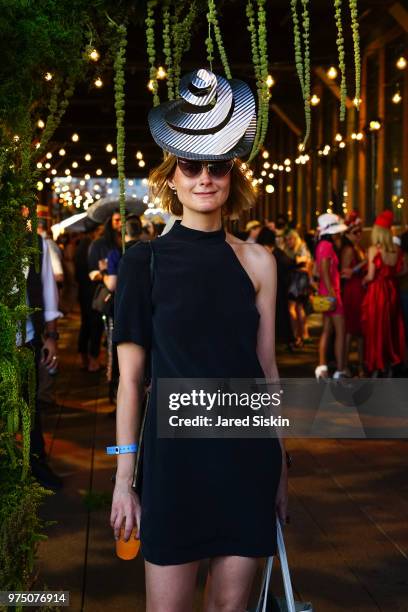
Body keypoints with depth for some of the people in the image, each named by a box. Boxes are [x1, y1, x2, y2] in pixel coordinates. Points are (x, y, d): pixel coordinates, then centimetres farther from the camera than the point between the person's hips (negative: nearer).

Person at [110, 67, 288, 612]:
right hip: (175, 450, -2)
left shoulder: (256, 261, 4)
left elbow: (266, 367, 7)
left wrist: (281, 465, 9)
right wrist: (124, 479, -4)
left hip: (249, 450, 2)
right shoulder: (145, 260, -3)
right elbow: (130, 377, -3)